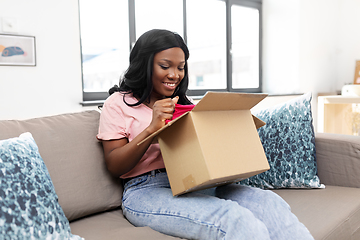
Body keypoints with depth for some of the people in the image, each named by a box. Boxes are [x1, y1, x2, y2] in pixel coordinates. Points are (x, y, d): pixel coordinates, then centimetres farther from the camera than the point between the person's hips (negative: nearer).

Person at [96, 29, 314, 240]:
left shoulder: (183, 103, 22)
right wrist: (152, 128, -15)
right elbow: (114, 166, -2)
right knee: (234, 219, -32)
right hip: (147, 191, -5)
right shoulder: (119, 103, 6)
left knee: (269, 203, -21)